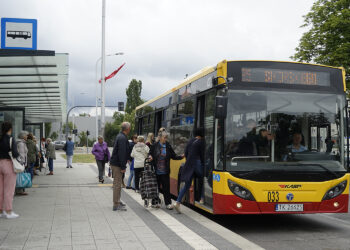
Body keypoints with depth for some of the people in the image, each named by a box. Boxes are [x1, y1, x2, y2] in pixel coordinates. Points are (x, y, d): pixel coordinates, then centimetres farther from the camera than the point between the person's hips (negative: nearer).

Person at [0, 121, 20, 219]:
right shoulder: (11, 140, -13)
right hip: (9, 164, -6)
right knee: (9, 190, 0)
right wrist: (18, 154, -1)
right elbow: (15, 154, -21)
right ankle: (8, 212, 4)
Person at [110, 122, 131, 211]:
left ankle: (117, 201, 31)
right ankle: (116, 205, -4)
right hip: (117, 164, -11)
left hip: (116, 163, 11)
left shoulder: (120, 136, 14)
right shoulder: (122, 138, -19)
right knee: (117, 184, -7)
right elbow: (122, 153, -23)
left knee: (117, 183, 20)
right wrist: (123, 167, -22)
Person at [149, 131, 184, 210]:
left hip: (165, 171, 1)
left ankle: (168, 203, 6)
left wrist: (181, 157, -11)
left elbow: (173, 156, 4)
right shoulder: (155, 146, -3)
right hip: (156, 171, -1)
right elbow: (151, 154, 10)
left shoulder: (168, 146, 1)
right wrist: (151, 157, -12)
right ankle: (154, 202, 25)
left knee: (166, 187, 0)